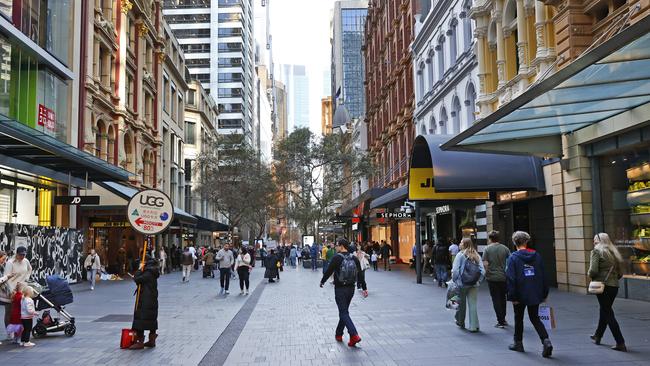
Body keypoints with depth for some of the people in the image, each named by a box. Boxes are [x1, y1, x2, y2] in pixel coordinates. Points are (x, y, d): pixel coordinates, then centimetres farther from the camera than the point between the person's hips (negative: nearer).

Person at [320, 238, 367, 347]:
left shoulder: (337, 258, -14)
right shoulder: (354, 259, 4)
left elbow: (328, 271, -9)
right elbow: (360, 274, 5)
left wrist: (322, 282, 7)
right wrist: (364, 288, 9)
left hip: (340, 289, -6)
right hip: (351, 289, 6)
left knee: (344, 313, -4)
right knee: (344, 311, 20)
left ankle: (354, 335, -19)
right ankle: (339, 334, 30)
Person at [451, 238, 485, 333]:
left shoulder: (460, 255, -8)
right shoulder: (477, 256, 4)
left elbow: (455, 270, -13)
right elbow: (482, 270, 0)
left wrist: (454, 281, -4)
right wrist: (478, 281, 5)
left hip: (462, 283, -3)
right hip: (474, 284, 3)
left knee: (462, 303, 13)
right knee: (473, 304, 6)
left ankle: (460, 322, 28)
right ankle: (474, 326, 5)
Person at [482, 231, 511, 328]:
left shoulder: (487, 249, -8)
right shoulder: (505, 248, 0)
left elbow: (485, 264, -12)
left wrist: (486, 273, 5)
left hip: (492, 277, -3)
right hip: (504, 277, 3)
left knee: (496, 299, 3)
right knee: (503, 298, 18)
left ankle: (500, 321, 3)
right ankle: (503, 319, 27)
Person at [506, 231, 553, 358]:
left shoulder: (513, 258, -11)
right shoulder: (536, 256, 2)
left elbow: (510, 278, -15)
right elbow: (543, 276, 6)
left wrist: (512, 296, -11)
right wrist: (544, 294, 12)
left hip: (520, 295, -4)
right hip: (535, 295, 4)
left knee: (518, 318, 14)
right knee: (535, 318, 12)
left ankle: (518, 343, 25)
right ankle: (546, 341, -7)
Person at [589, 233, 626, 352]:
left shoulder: (596, 251, -8)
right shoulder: (613, 253, 12)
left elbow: (593, 270, -18)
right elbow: (620, 273, 13)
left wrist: (591, 276, 3)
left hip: (602, 285, -7)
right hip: (614, 286, 7)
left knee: (608, 314, -2)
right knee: (605, 311, 21)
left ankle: (620, 343, -6)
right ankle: (598, 336, 37)